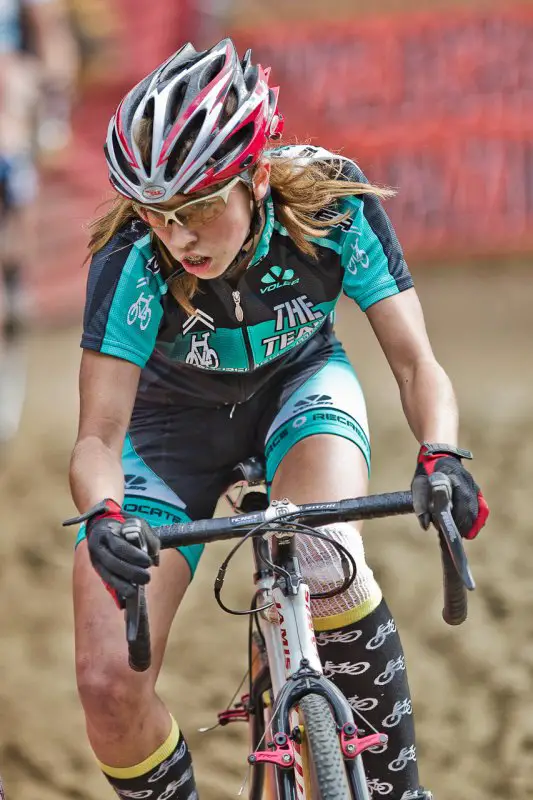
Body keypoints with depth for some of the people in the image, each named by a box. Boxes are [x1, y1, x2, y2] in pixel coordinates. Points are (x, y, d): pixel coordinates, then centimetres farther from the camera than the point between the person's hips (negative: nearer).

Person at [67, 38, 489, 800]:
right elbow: (98, 436, -31)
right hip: (176, 417, 0)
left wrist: (440, 456, -47)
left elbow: (414, 361, -26)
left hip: (301, 386, 0)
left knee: (324, 558, -35)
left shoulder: (335, 204, -29)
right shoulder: (132, 256, -33)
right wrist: (104, 517, -53)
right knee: (108, 683, -16)